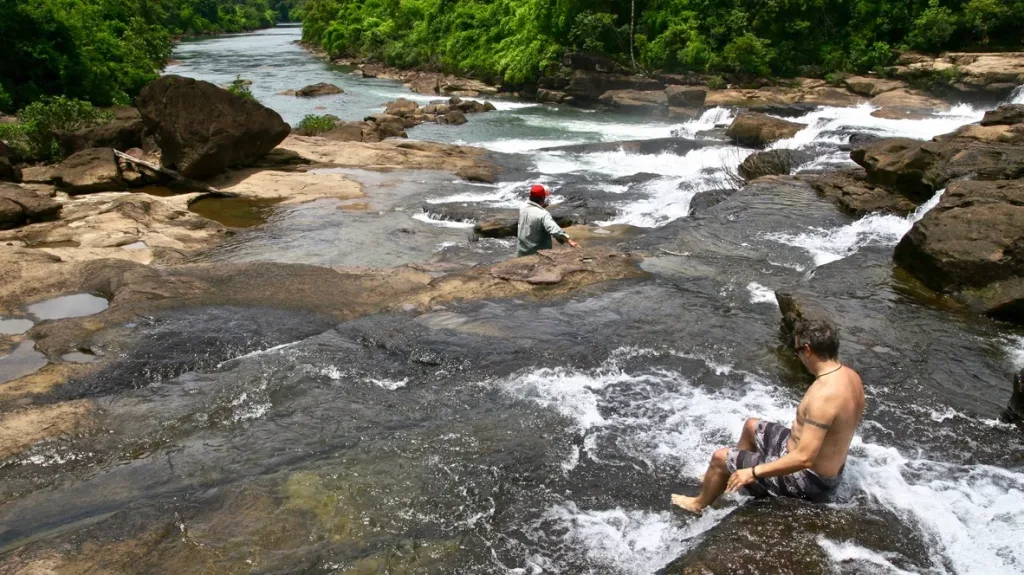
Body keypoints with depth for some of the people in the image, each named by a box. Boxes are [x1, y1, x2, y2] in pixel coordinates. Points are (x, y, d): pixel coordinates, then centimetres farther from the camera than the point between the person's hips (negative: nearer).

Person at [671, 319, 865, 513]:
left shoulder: (823, 394, -35)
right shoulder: (850, 376, -4)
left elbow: (804, 458, -36)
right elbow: (843, 425, 12)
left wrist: (753, 472, -27)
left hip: (808, 479, -9)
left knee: (720, 457, 2)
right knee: (752, 426, 26)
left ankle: (699, 504, 30)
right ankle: (722, 478, 45)